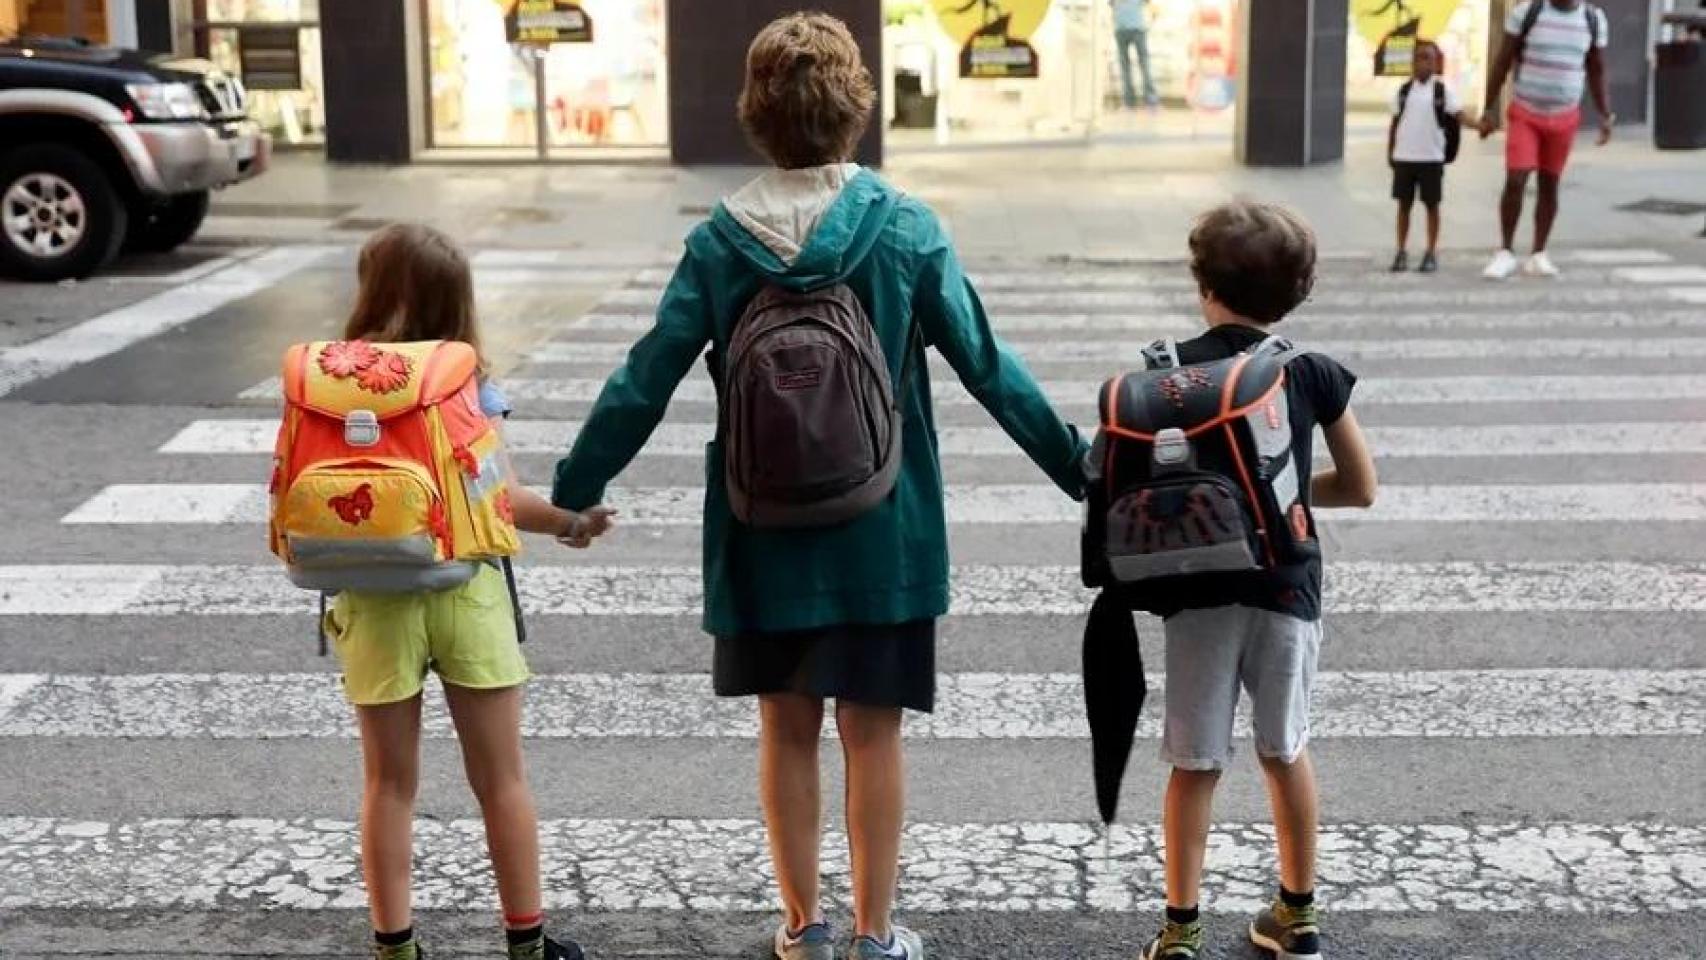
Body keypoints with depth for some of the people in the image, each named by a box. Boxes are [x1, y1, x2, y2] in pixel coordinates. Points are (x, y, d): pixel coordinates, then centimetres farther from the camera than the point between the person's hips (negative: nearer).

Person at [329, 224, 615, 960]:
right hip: (465, 591, -1)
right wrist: (572, 523, 4)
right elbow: (500, 501, -11)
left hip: (374, 599, 1)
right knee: (501, 779, 10)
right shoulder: (467, 387, -6)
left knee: (388, 782, 12)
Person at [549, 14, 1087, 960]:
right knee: (871, 731, 9)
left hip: (763, 532, 1)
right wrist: (1080, 468, 4)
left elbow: (645, 381, -4)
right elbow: (989, 367, -6)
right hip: (880, 529, -1)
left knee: (785, 728, 14)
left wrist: (572, 490, 6)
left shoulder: (719, 241, -5)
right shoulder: (906, 229, -9)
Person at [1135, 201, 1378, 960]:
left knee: (1195, 763, 6)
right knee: (1286, 751, 17)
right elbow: (1360, 489, 6)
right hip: (1286, 587, 2)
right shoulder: (1314, 375, -1)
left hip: (1198, 589, -1)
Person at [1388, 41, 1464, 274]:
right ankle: (1402, 252, 13)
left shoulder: (1443, 88, -3)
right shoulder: (1404, 90, 6)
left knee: (1431, 205, 3)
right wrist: (1390, 152, 9)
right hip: (1403, 156, 3)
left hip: (1432, 157, -3)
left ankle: (1432, 254, 10)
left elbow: (1458, 116, -9)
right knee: (1404, 204, 6)